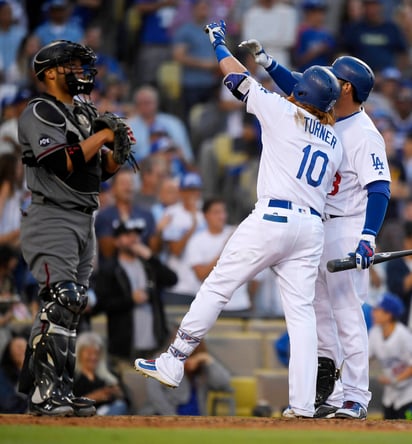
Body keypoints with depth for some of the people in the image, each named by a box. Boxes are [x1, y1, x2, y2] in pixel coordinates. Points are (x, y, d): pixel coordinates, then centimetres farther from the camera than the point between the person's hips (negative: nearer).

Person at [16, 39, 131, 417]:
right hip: (52, 219, -9)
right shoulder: (40, 113, -9)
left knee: (72, 306, 7)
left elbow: (101, 169, 19)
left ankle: (58, 391, 8)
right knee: (61, 301, -18)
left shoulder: (84, 113, 18)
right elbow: (61, 162, -22)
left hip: (84, 222, 9)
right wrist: (102, 136, -15)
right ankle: (46, 393, -20)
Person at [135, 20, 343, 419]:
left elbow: (239, 79, 8)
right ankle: (303, 402, -4)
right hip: (312, 228, 6)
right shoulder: (335, 142, 16)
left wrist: (218, 42, 25)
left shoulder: (283, 113, -1)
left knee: (216, 287, 2)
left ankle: (173, 363, 6)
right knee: (301, 311, 3)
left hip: (272, 218, -6)